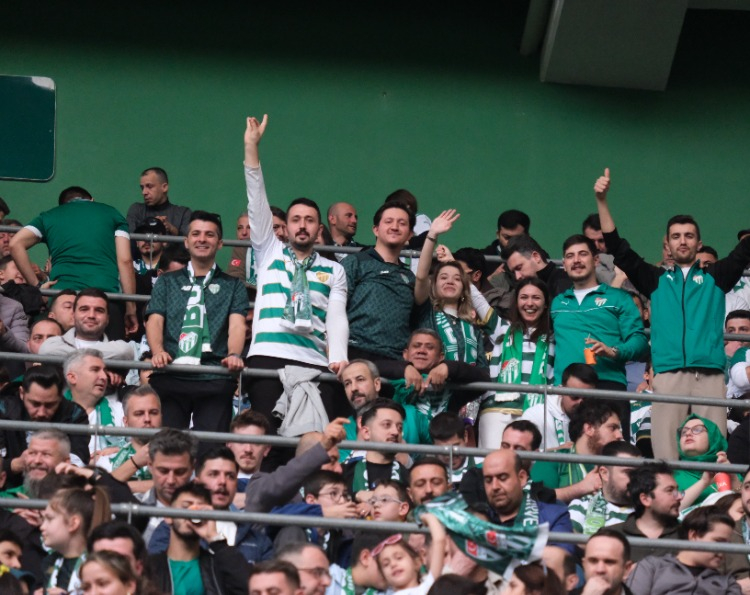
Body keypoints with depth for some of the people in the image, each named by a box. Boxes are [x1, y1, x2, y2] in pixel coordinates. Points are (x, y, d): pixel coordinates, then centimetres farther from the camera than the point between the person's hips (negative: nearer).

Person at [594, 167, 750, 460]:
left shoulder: (715, 277, 19)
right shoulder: (657, 280, 20)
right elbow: (619, 250, 15)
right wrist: (602, 202, 7)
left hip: (709, 375, 0)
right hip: (668, 375, 0)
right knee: (665, 452, -8)